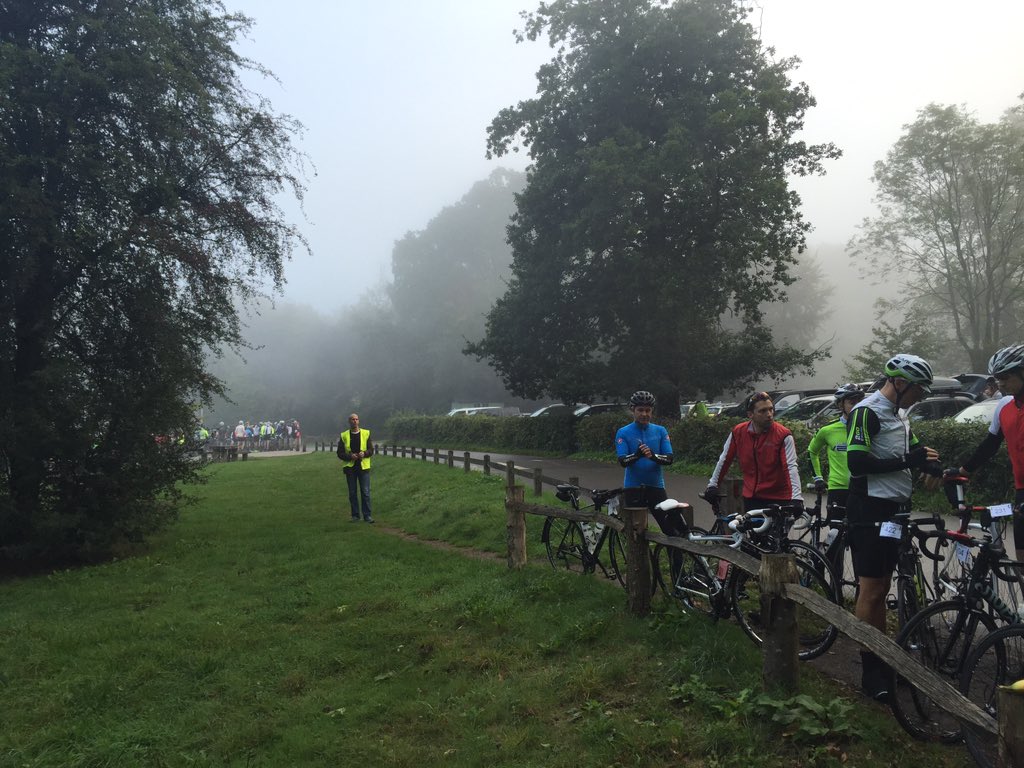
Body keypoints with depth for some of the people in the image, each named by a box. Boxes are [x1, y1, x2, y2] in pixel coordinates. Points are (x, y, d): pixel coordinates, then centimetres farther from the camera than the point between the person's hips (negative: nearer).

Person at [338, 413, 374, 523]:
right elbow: (340, 453, 2)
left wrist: (364, 453, -16)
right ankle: (355, 515, 14)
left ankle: (367, 515, 2)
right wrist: (350, 456, -14)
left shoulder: (366, 433, 4)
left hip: (363, 467, 0)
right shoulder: (344, 436, 4)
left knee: (365, 492, -3)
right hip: (350, 467, 1)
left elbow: (371, 450, 4)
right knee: (352, 493, 6)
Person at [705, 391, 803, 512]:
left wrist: (796, 498, -30)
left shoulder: (783, 435, -13)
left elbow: (791, 467, -19)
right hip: (750, 498, 3)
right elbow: (724, 460, 8)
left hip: (778, 499, -3)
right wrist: (712, 485, 8)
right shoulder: (738, 432, -3)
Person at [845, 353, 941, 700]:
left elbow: (913, 454, 23)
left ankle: (884, 661, 24)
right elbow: (857, 464, -22)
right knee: (871, 590, -4)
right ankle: (871, 671, 3)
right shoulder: (866, 412, -15)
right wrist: (908, 461, -23)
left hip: (893, 512, 9)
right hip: (869, 512, -9)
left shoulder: (899, 416, 15)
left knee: (881, 589, 15)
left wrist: (941, 471, 4)